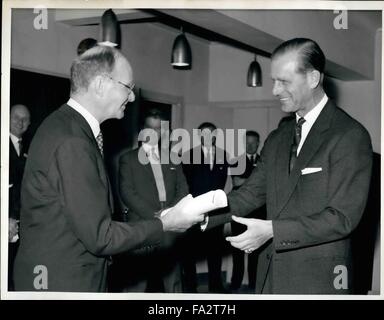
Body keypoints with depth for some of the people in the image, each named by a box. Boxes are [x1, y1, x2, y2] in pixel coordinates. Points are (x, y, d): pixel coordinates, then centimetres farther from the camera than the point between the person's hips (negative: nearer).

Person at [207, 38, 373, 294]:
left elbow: (343, 217, -17)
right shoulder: (277, 139, 11)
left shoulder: (351, 135, -12)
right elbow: (251, 193, 8)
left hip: (319, 280, -6)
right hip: (272, 274, 6)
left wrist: (272, 230, -21)